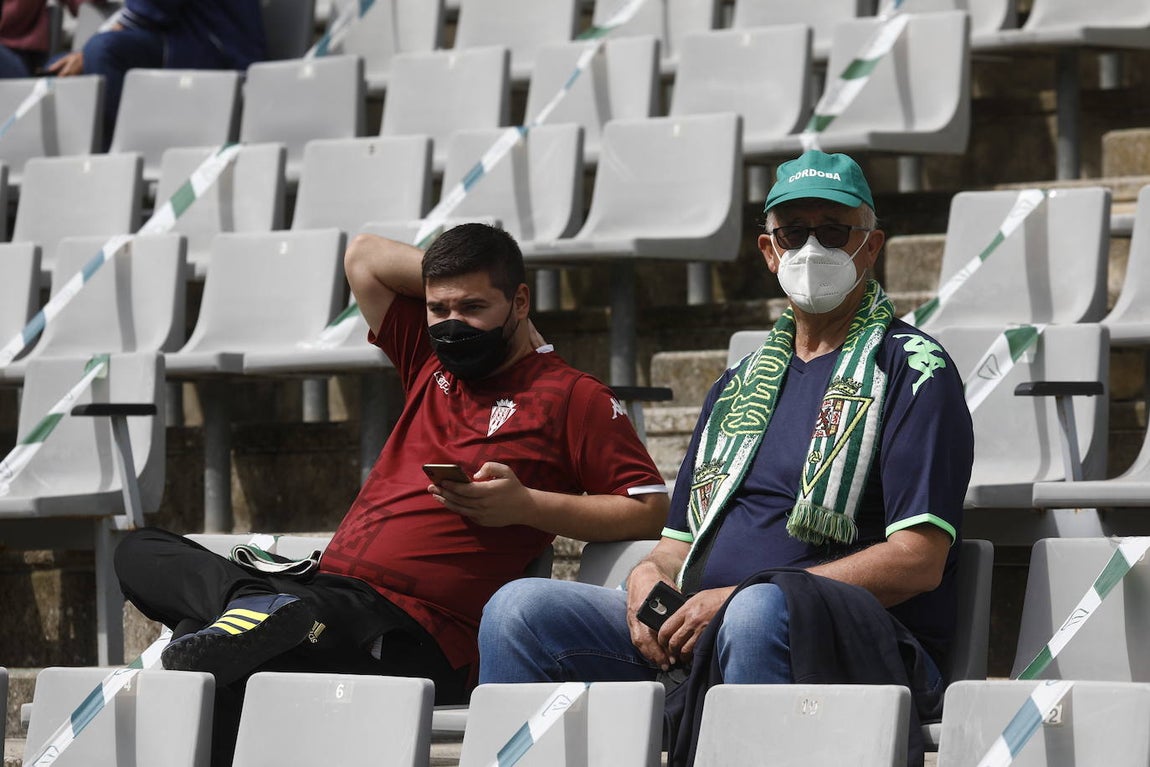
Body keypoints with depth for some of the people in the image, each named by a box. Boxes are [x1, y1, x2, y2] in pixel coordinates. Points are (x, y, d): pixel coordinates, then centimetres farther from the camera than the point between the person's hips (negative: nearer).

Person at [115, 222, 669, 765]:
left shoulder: (571, 397, 4)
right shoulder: (428, 361, 23)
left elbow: (650, 510, -3)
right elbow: (365, 257, 31)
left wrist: (526, 505, -10)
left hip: (407, 638, -9)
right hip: (329, 588, 9)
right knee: (140, 551, -2)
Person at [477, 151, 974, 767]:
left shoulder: (912, 370, 2)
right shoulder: (740, 385, 26)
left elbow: (918, 560, -10)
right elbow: (683, 540, 28)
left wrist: (735, 598, -14)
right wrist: (650, 574, 0)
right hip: (699, 634, 7)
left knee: (758, 612, -41)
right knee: (520, 610, -10)